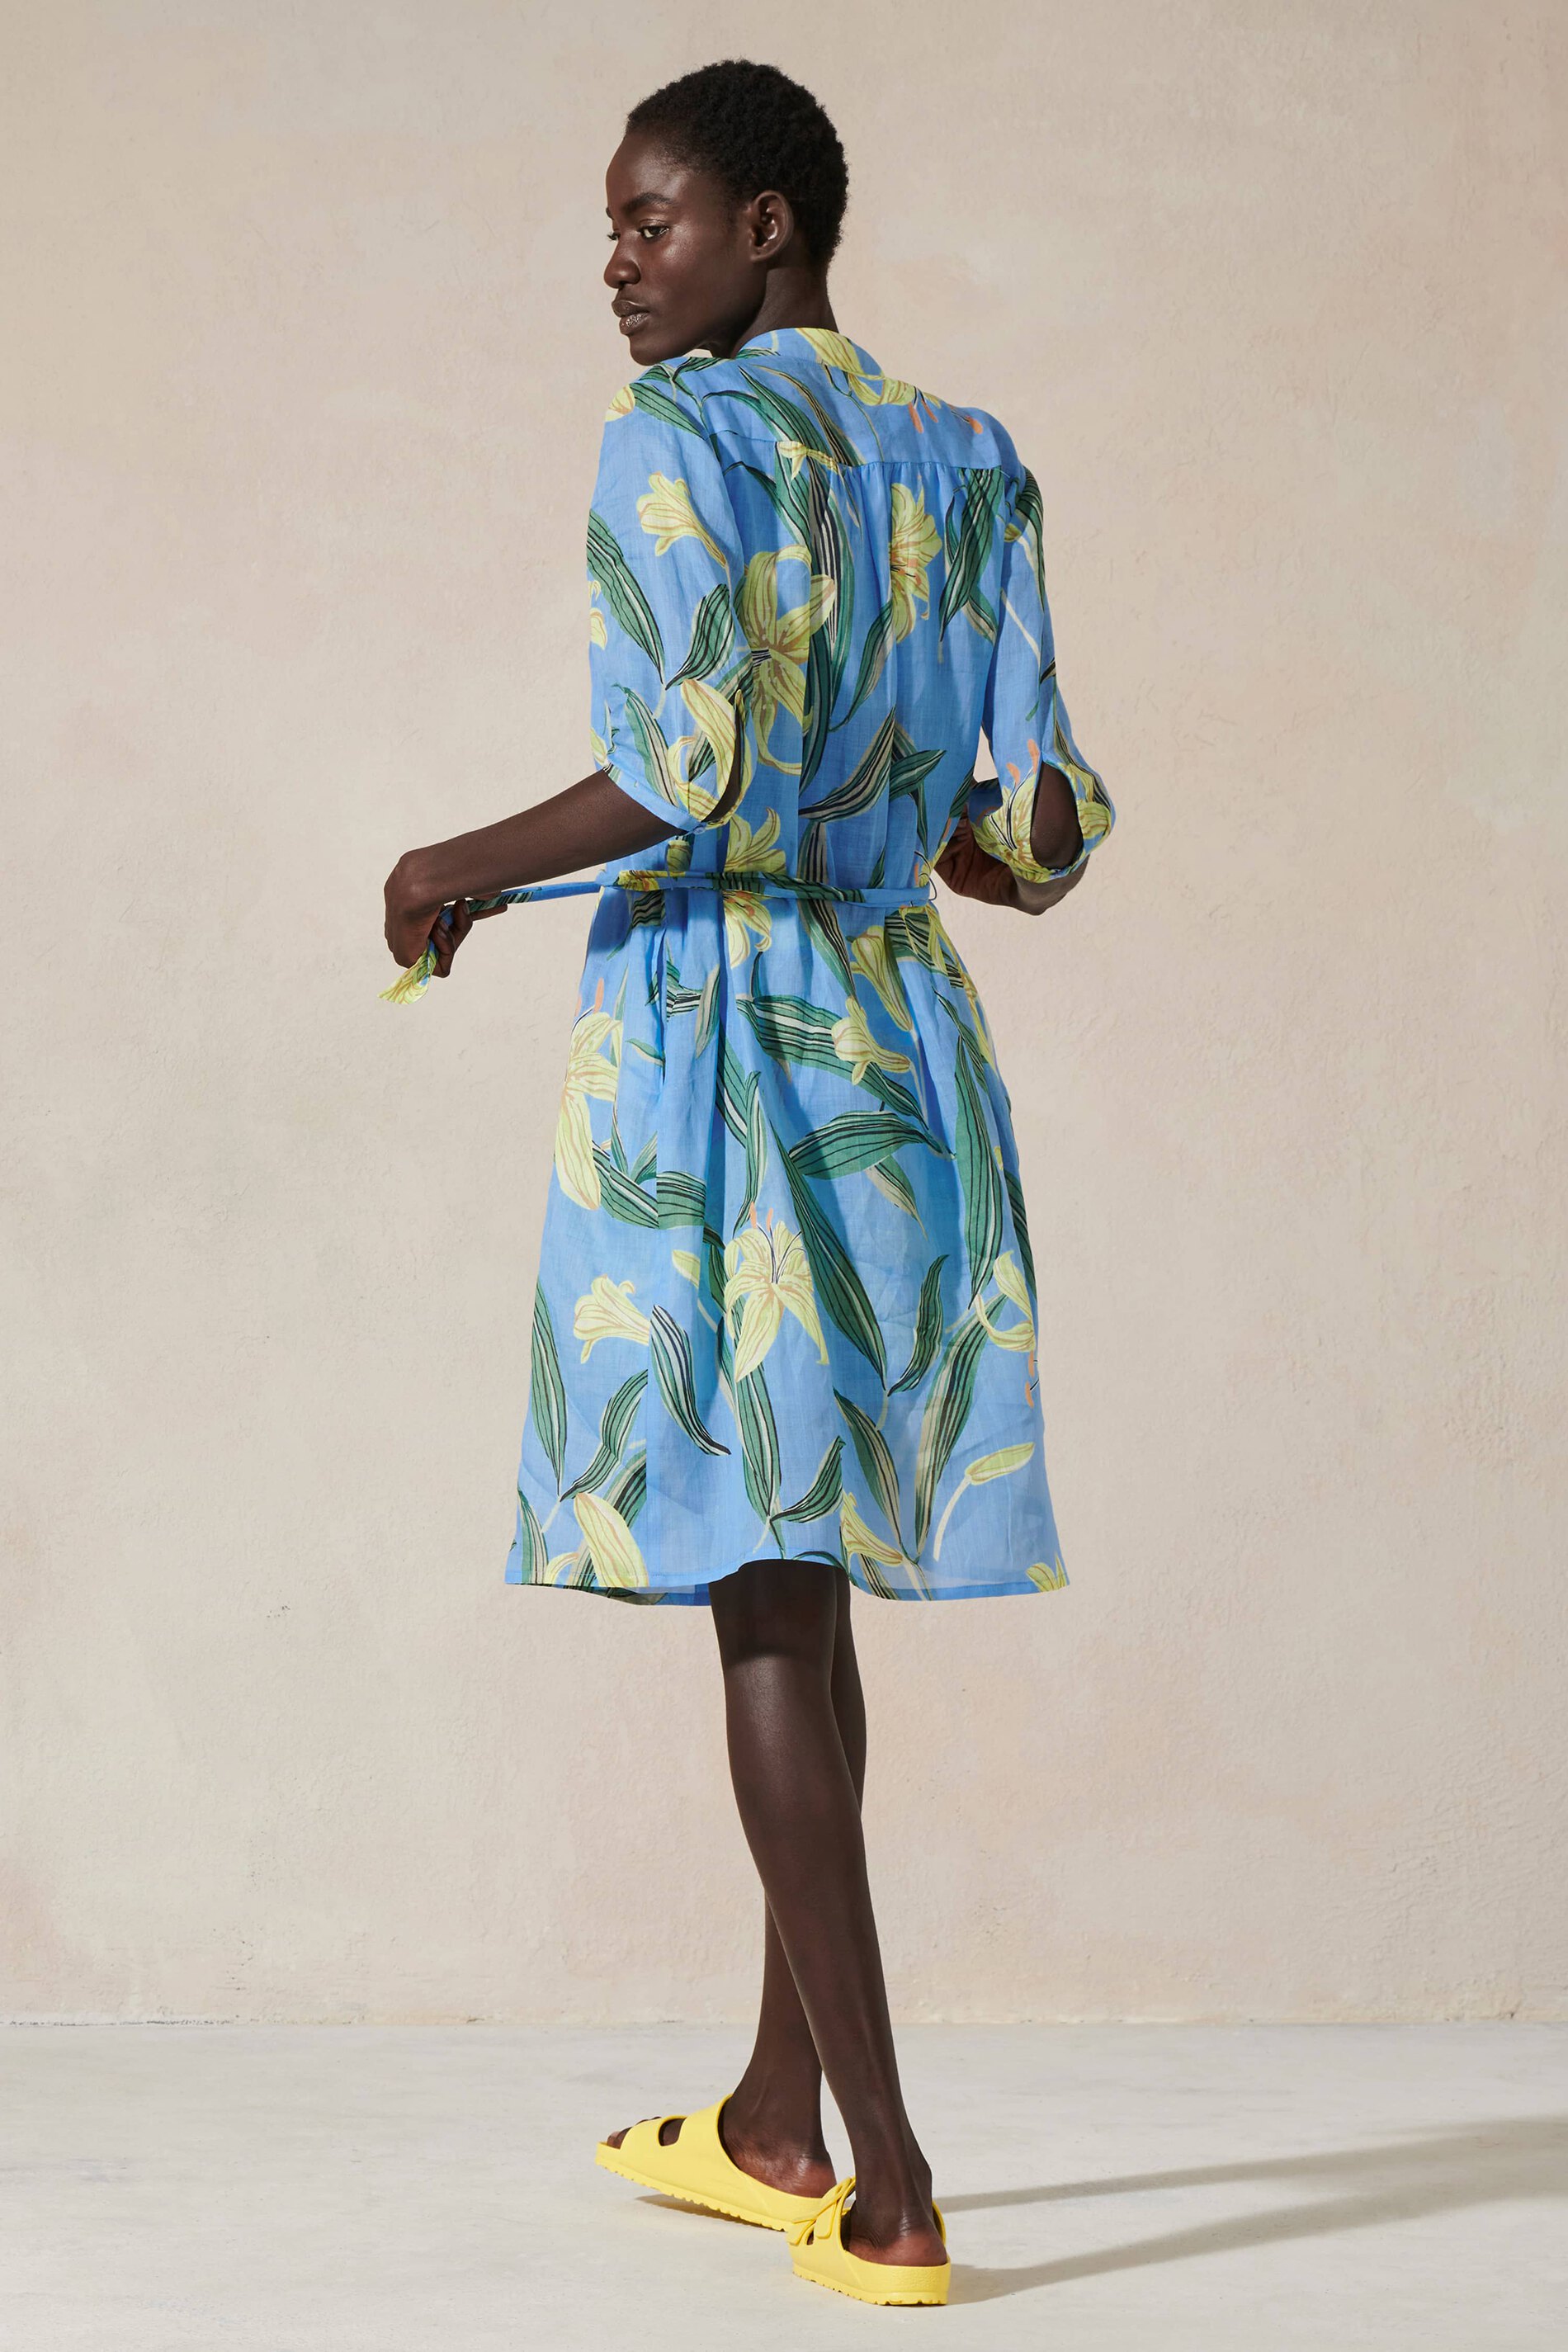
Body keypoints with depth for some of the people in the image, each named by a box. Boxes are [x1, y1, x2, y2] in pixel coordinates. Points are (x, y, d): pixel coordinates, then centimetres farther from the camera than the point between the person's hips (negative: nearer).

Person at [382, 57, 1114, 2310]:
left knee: (763, 1582, -4)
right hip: (901, 1044, 7)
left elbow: (690, 773, -22)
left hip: (715, 1036, -7)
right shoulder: (968, 464, 11)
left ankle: (889, 2187, -5)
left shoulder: (685, 436, -9)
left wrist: (463, 870, -7)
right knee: (803, 1577, 14)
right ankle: (778, 2121, 25)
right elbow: (1040, 831, 8)